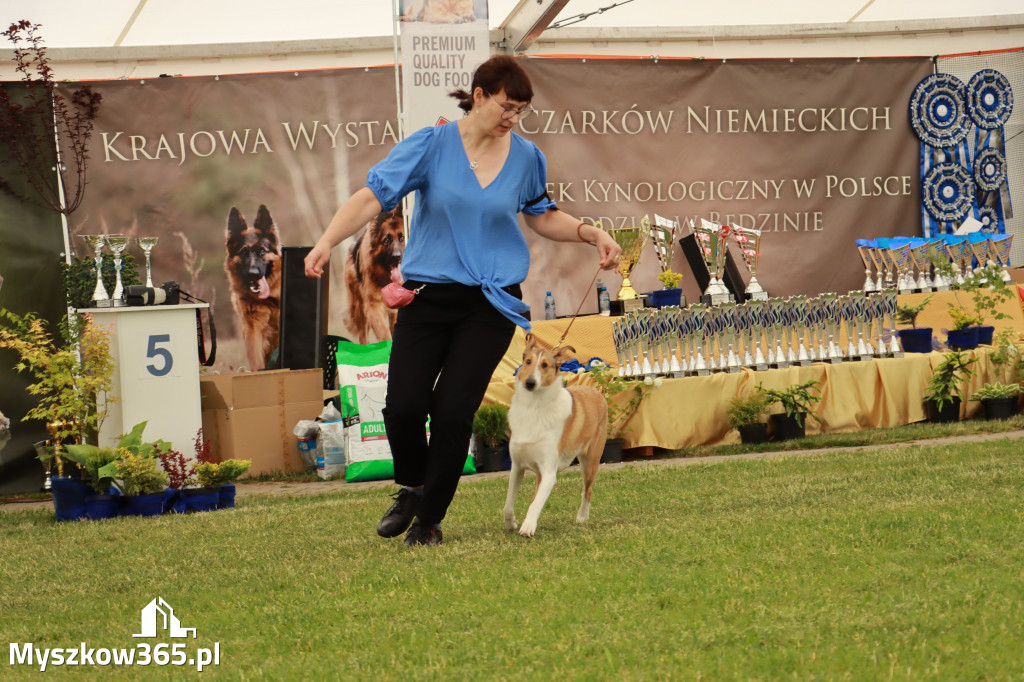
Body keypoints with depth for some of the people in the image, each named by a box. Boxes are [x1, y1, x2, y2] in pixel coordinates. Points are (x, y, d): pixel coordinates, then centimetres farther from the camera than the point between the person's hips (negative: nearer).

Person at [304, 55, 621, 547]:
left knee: (453, 410, -10)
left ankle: (429, 519, 10)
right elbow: (372, 196, -10)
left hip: (492, 303, 1)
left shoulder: (526, 156, 6)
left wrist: (591, 233, 8)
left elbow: (542, 217, 23)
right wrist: (328, 240, -25)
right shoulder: (431, 146, -4)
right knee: (404, 405, -10)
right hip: (428, 295, -1)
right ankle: (412, 487, 23)